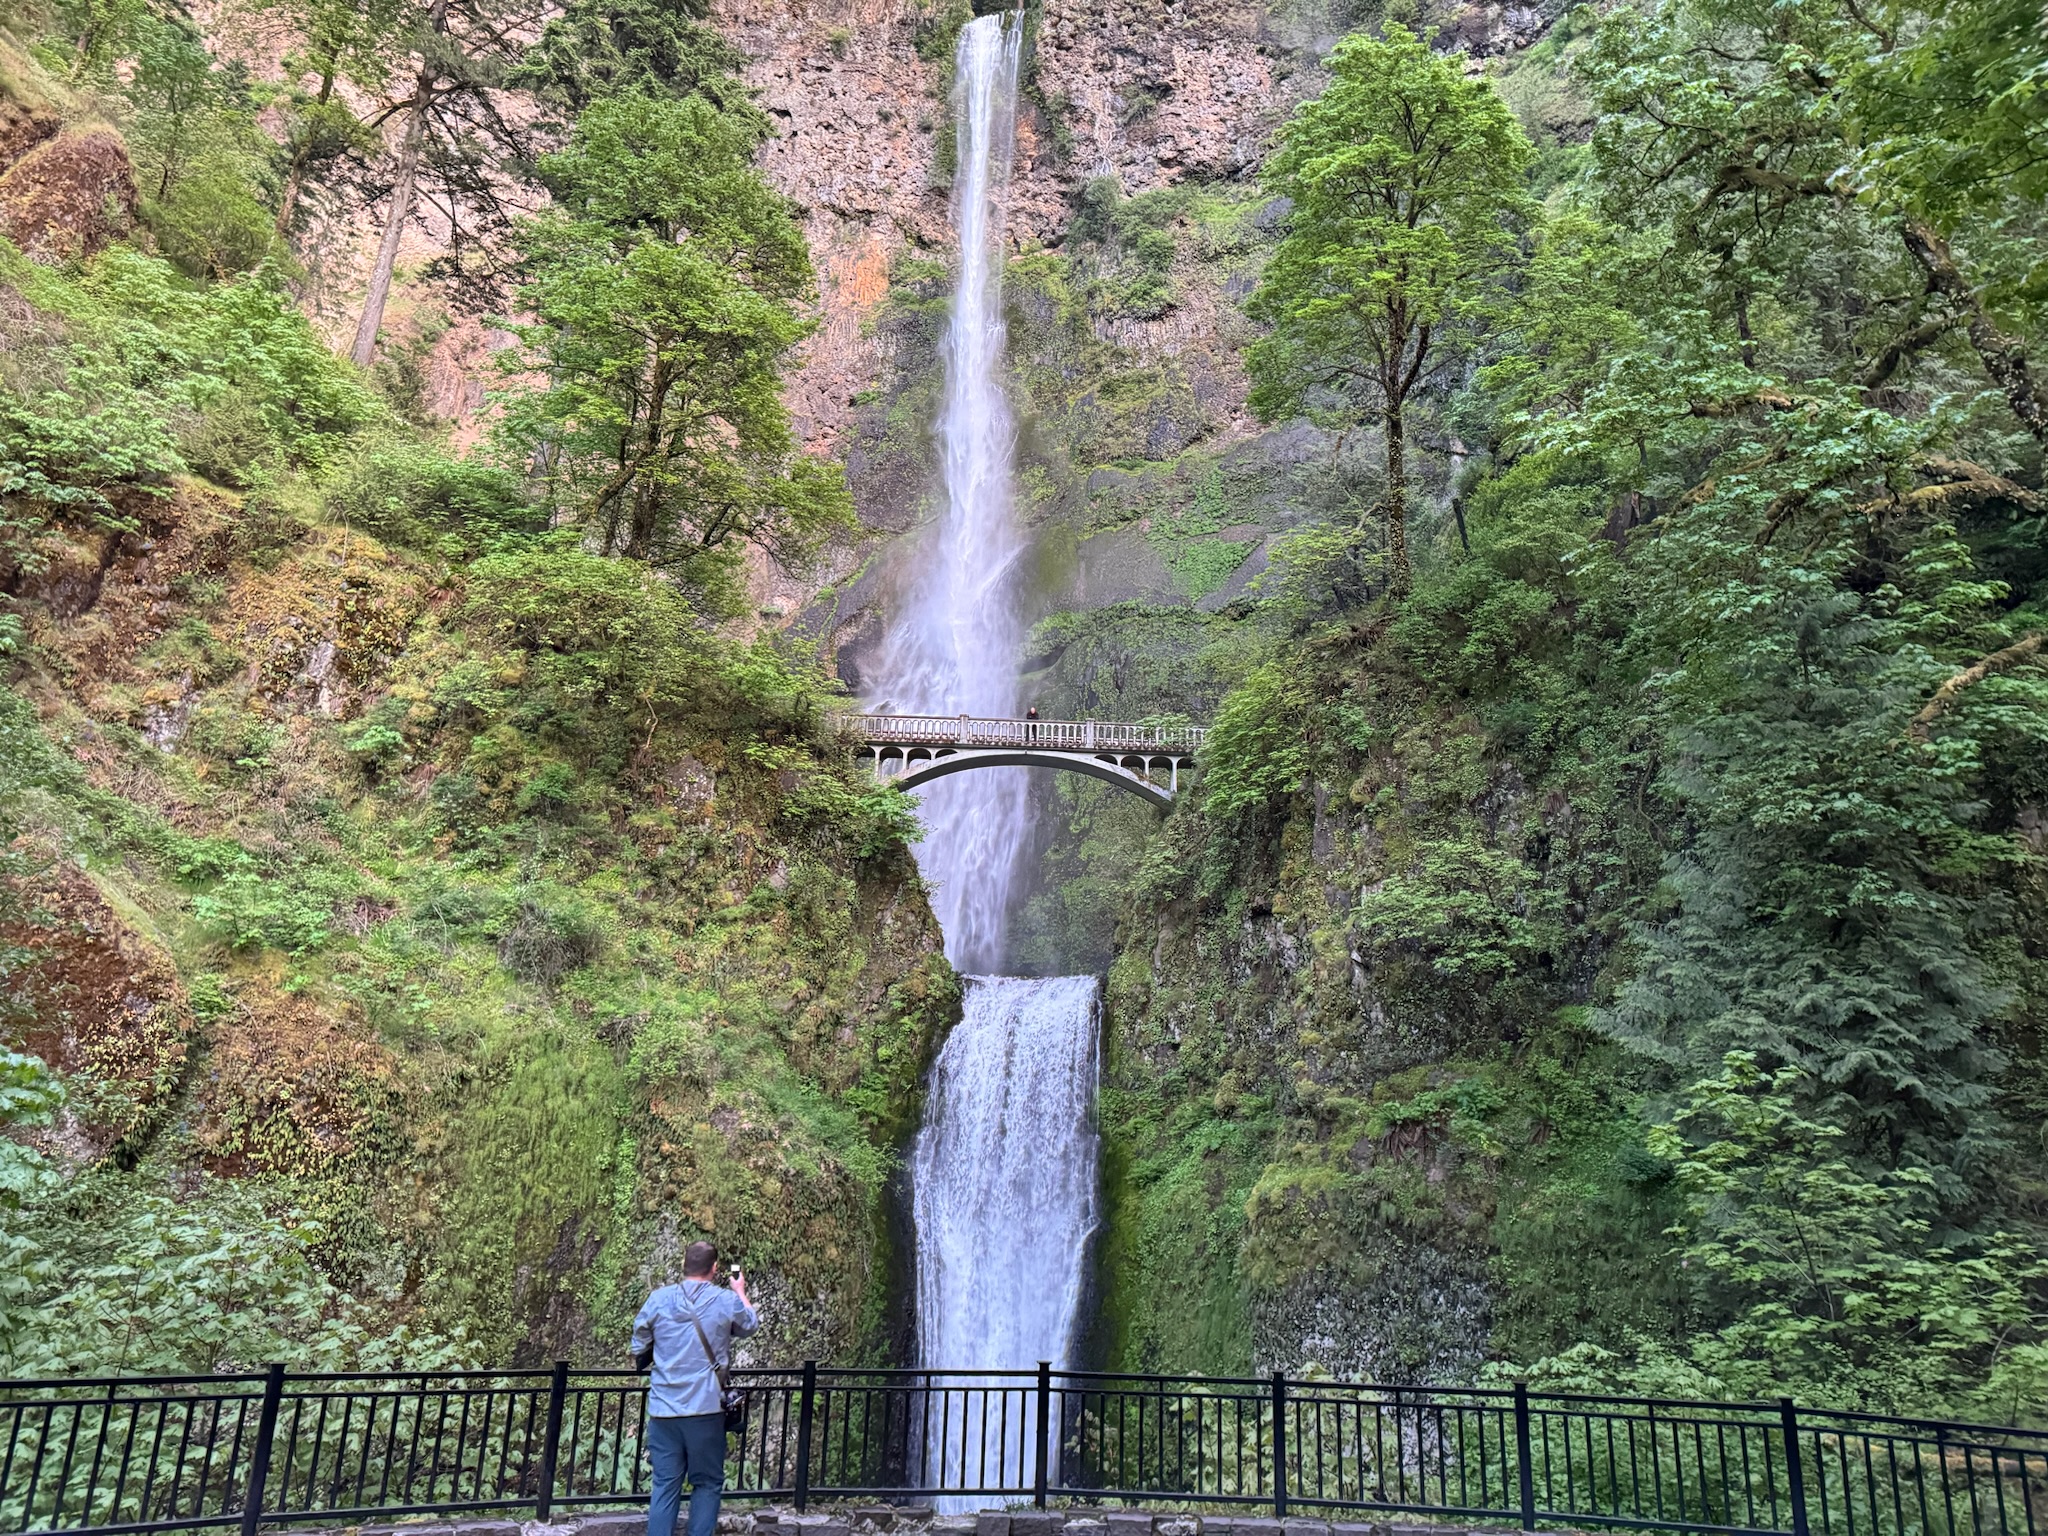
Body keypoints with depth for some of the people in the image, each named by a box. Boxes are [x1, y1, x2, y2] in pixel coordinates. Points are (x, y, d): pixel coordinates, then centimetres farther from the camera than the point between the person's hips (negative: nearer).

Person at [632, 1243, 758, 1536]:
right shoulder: (728, 1301, -4)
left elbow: (638, 1350, 7)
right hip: (706, 1408, -2)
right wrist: (741, 1292, 34)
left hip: (663, 1409, 2)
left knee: (665, 1484, 9)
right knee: (707, 1483, 10)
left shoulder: (658, 1299, -1)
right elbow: (750, 1325, 18)